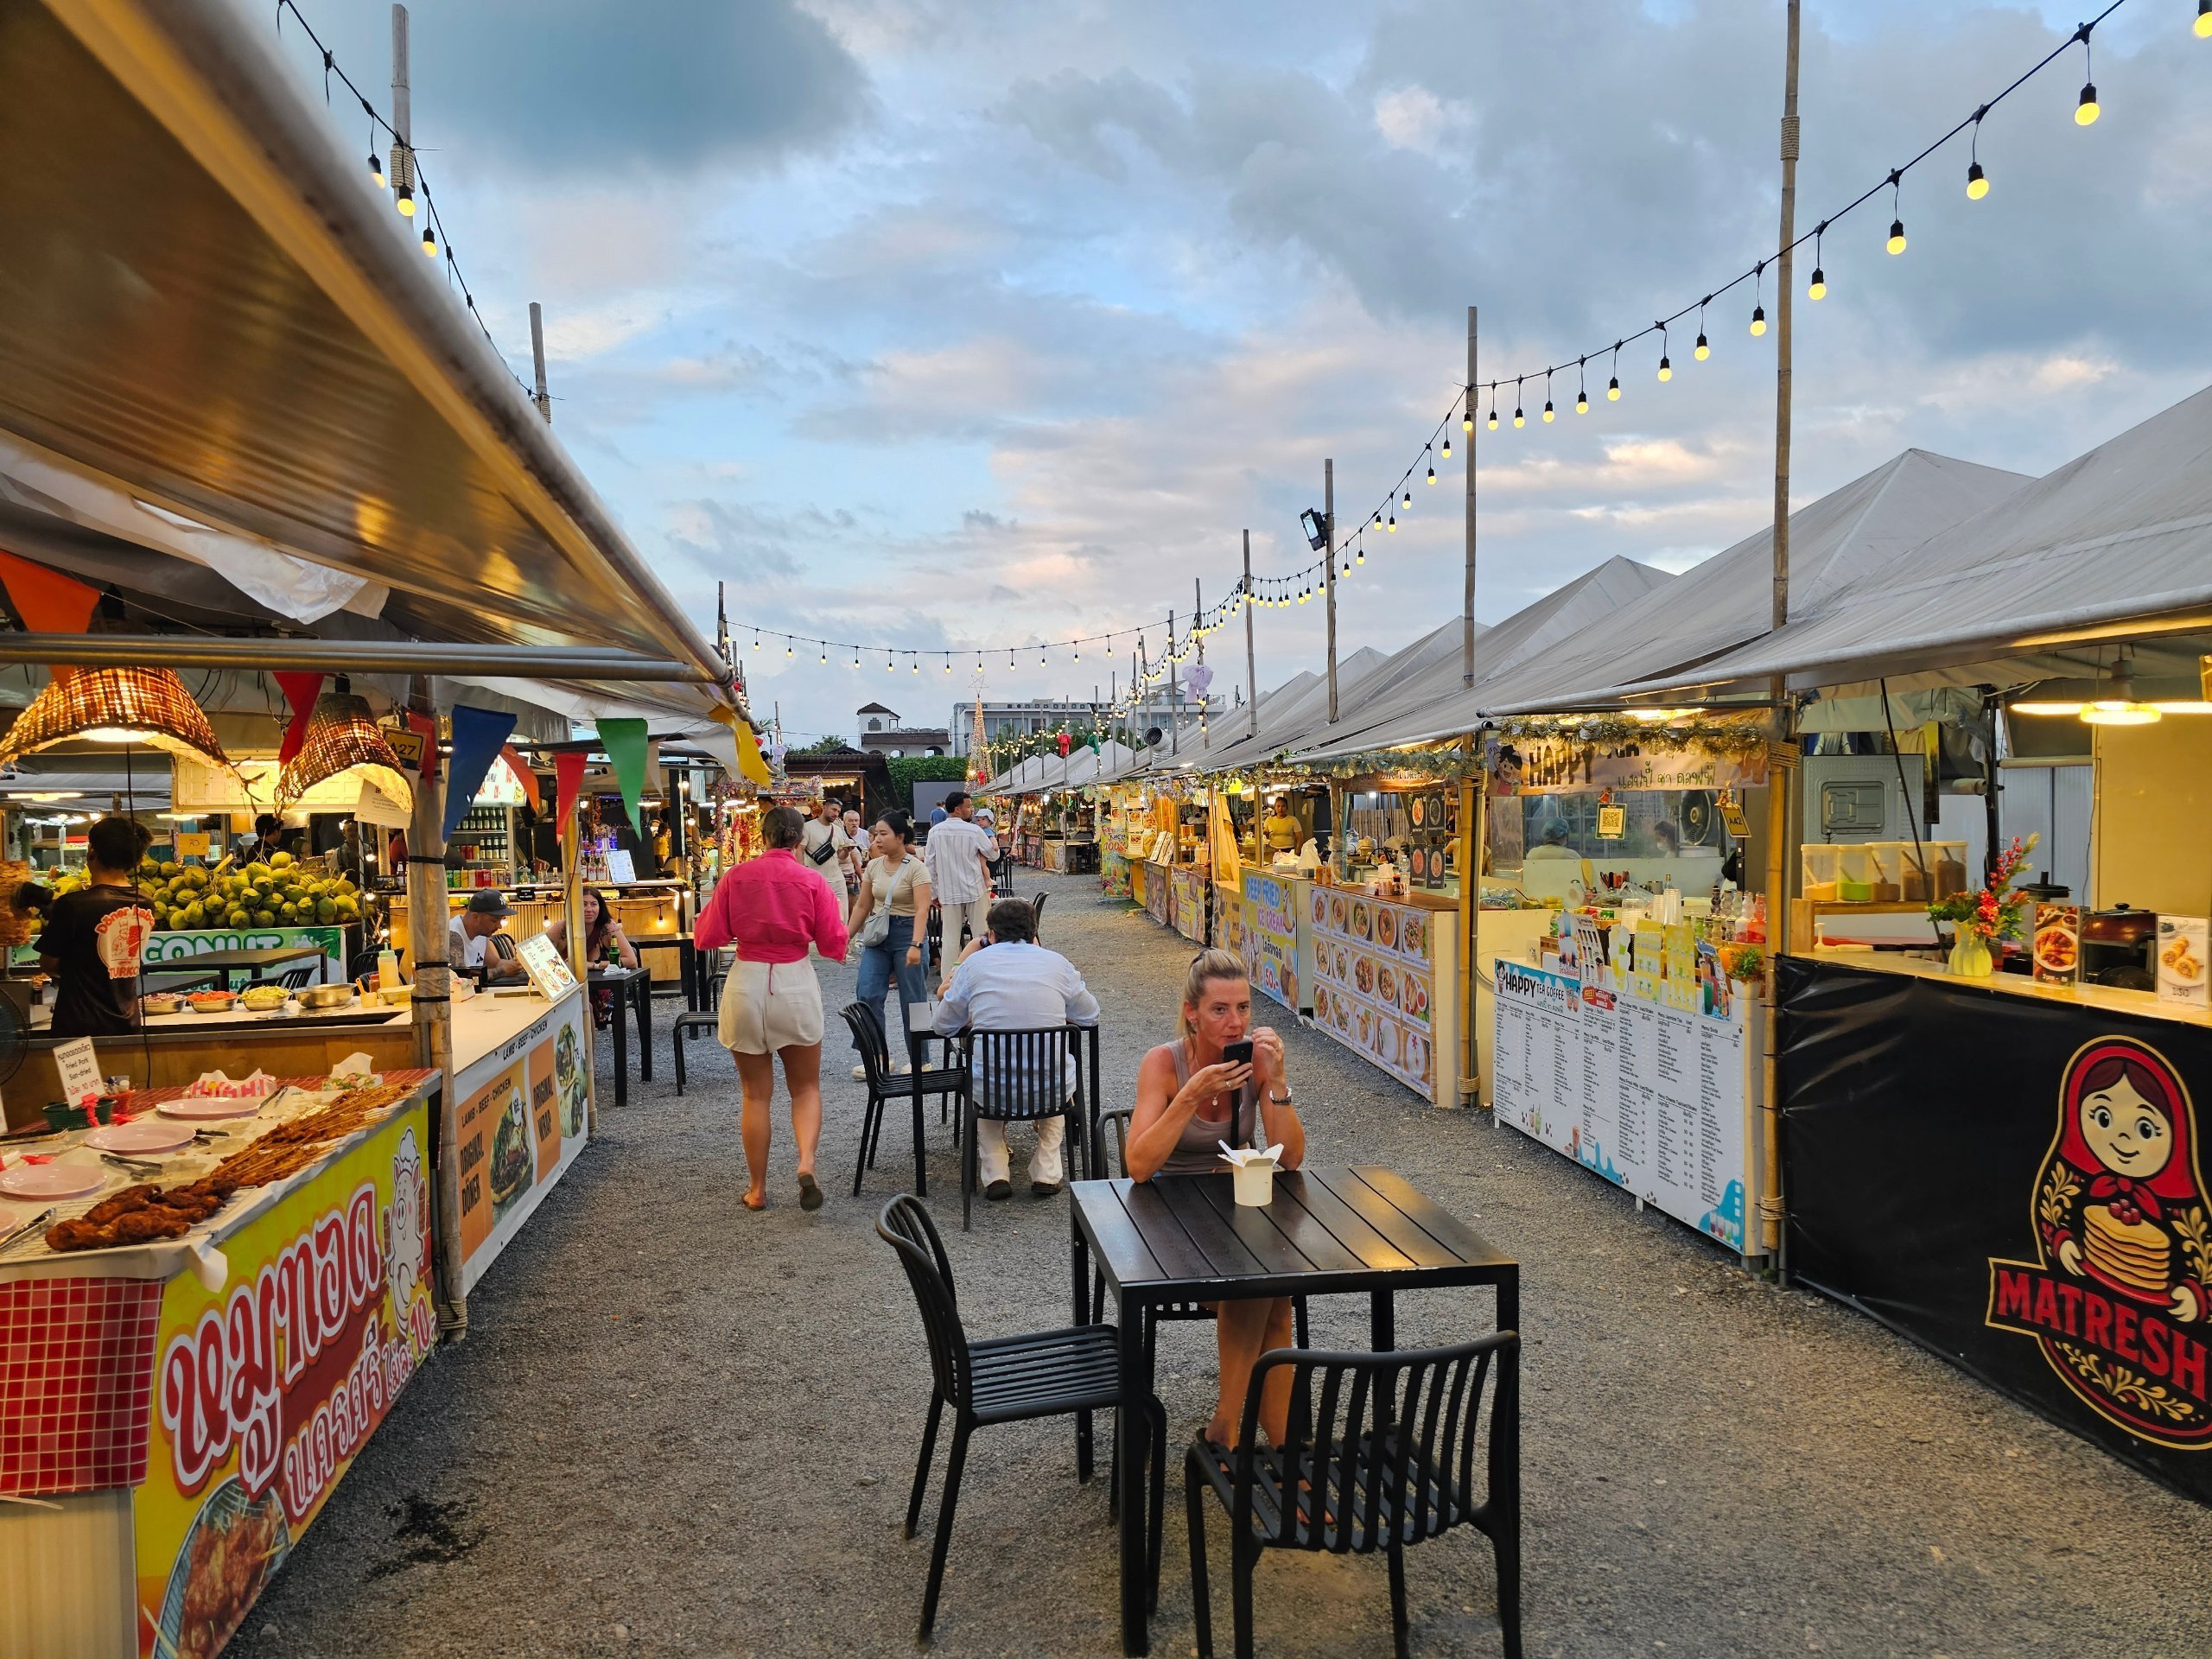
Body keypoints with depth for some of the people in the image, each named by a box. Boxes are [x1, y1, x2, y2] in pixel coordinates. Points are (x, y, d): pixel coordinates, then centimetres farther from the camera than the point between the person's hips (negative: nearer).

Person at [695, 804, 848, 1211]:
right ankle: (807, 1163, -9)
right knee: (806, 1087, 14)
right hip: (796, 984, -1)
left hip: (746, 984, 1)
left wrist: (711, 908, 19)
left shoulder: (735, 877, -3)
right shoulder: (812, 881, -5)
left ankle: (757, 1190, 18)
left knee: (756, 1094, 12)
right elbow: (833, 945, -3)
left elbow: (707, 938, 0)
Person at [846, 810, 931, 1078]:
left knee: (912, 1000, 1)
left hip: (906, 931, -6)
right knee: (867, 995, -3)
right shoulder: (874, 866, 7)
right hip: (877, 935, 6)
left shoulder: (916, 868, -11)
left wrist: (915, 945, -28)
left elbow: (922, 909, -19)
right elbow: (862, 906, 14)